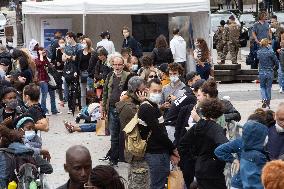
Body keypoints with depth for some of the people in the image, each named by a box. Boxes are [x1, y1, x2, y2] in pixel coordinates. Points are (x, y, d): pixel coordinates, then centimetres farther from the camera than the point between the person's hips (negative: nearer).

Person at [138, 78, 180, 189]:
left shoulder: (154, 107, 16)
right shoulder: (147, 108, -15)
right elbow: (158, 133, -19)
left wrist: (170, 153, 10)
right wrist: (173, 148, -8)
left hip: (161, 152, 10)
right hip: (156, 154, -10)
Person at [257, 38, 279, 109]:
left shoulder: (259, 52, -5)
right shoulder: (271, 52, -14)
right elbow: (277, 62, -9)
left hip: (262, 73, 2)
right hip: (270, 73, -2)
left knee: (262, 87, 18)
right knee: (268, 87, 12)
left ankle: (264, 99, -4)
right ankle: (268, 103, 16)